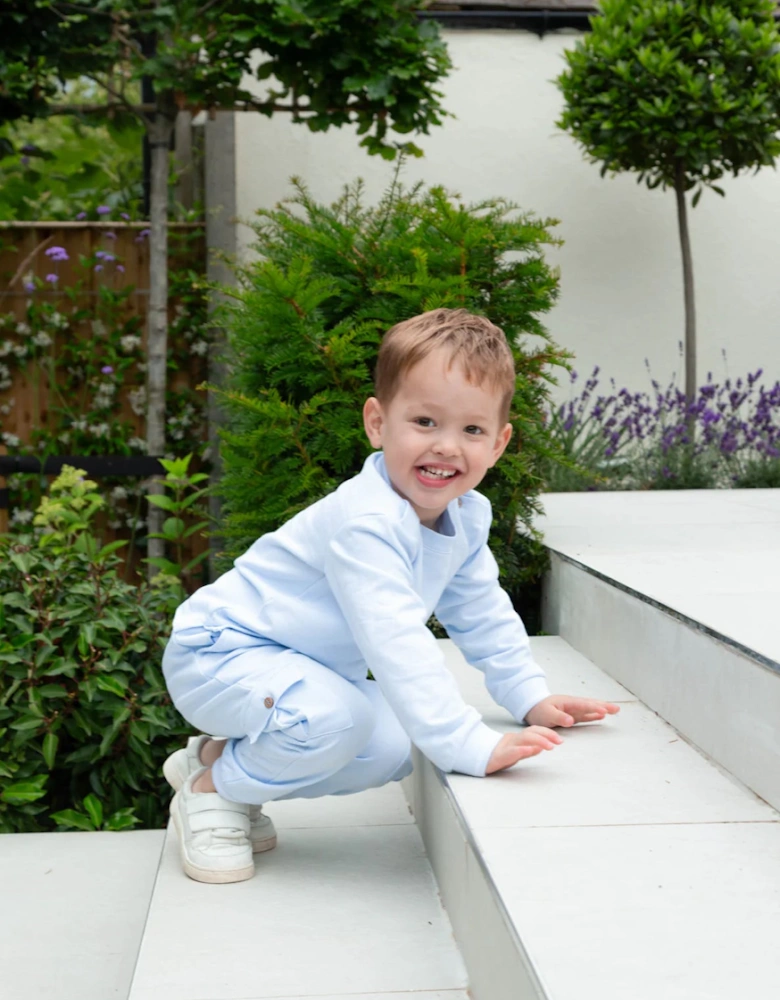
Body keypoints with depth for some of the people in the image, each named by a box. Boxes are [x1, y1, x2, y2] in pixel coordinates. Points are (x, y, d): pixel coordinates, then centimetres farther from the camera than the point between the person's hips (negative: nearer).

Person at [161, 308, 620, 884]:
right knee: (334, 718, -33)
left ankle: (220, 754, 12)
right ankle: (212, 788, -6)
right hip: (216, 653, -9)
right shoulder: (366, 524, -34)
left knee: (392, 750, -4)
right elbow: (397, 643, -40)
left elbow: (482, 614, 10)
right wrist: (470, 746, -42)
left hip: (310, 667, 9)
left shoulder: (468, 517, -4)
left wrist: (532, 699, 4)